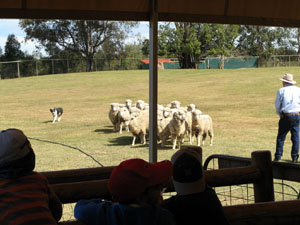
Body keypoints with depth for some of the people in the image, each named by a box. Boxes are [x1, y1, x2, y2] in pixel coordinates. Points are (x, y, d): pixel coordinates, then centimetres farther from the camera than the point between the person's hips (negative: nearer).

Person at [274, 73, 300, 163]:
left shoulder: (281, 91, -3)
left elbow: (277, 105, -1)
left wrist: (280, 114, 15)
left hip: (286, 116, -2)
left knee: (281, 137, 5)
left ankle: (278, 157, 3)